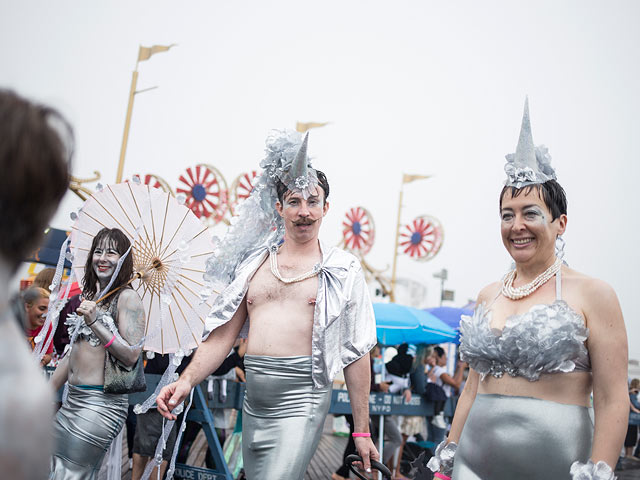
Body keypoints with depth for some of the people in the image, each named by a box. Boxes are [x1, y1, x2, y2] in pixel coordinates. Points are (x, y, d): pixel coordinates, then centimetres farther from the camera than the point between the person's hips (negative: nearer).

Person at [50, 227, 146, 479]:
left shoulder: (126, 297, -8)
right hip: (72, 401, 8)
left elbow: (131, 355, -16)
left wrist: (94, 322, -21)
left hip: (102, 403, -8)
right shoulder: (90, 296, 17)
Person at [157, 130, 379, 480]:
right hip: (254, 405, 4)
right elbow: (223, 334, 10)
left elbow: (356, 353, 2)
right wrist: (187, 380, -6)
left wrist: (362, 431, 2)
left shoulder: (344, 271, 1)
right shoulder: (252, 263, 11)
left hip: (302, 401, -4)